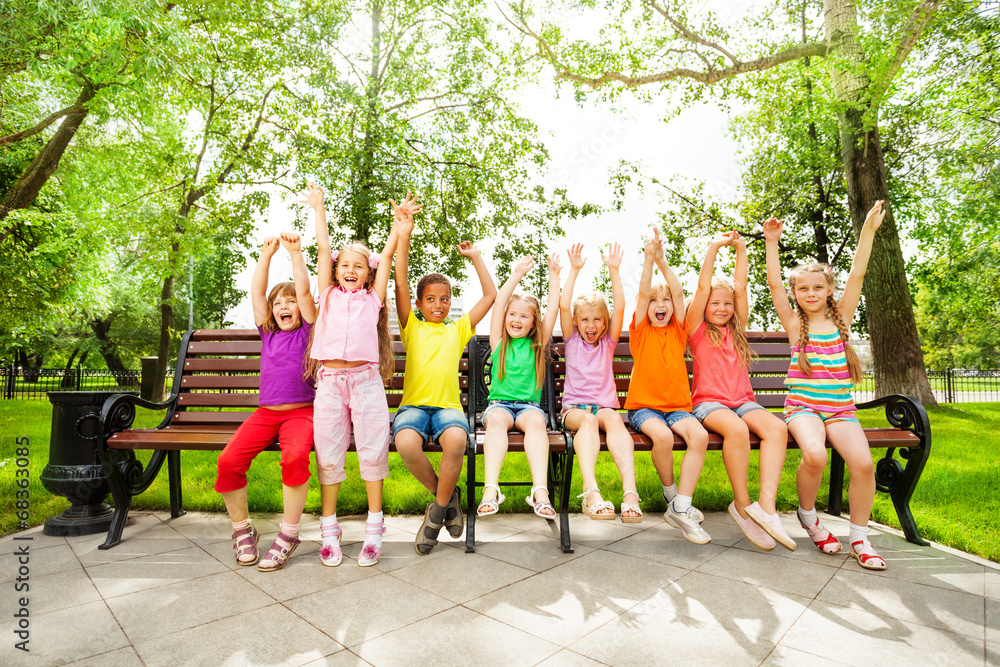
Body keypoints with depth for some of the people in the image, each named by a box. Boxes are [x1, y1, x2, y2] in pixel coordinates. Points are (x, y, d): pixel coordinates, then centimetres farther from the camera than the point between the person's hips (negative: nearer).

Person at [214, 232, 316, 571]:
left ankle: (288, 534, -15)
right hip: (266, 412, 4)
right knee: (229, 460, -21)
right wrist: (266, 255, 5)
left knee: (295, 456, -34)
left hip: (301, 411, -4)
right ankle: (242, 529, 2)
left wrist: (295, 253, -4)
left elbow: (304, 291, -3)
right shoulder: (267, 333, 16)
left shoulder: (307, 331, 7)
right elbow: (256, 292, 9)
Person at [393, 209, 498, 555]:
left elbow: (491, 295, 19)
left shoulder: (458, 329, 19)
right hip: (414, 404, 0)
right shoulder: (412, 328, 15)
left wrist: (475, 257, 20)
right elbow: (400, 285, 3)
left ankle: (438, 509, -7)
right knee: (406, 442, -34)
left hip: (448, 405, 1)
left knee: (456, 439, -34)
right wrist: (403, 238, -2)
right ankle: (446, 496, -3)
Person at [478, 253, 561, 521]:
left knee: (536, 422, -33)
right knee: (496, 421, -34)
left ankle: (540, 490, -46)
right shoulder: (499, 342, 14)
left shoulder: (538, 344, 16)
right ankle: (491, 489, -46)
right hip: (499, 403, 0)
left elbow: (553, 309, 10)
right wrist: (517, 275, 10)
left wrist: (553, 276, 12)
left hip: (529, 405, 0)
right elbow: (498, 302, 7)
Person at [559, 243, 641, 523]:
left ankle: (630, 490, -51)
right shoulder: (572, 340, 14)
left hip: (605, 405, 1)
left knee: (614, 418, -35)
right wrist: (574, 270, -4)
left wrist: (614, 270, -2)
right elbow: (563, 305, 0)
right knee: (587, 419, -37)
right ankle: (591, 492, -55)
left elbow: (620, 307, 4)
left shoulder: (608, 342, 17)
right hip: (574, 407, -1)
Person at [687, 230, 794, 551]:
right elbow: (702, 287, -1)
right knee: (736, 429, -35)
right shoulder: (698, 329, 7)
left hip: (742, 400, 5)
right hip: (708, 401, -4)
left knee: (776, 427, -26)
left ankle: (766, 505, -32)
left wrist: (741, 250, 12)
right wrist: (714, 247, 0)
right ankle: (742, 505, -21)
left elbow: (740, 288, 13)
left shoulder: (736, 330, 19)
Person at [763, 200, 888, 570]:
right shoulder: (794, 324, 6)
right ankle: (808, 516, 2)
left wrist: (868, 230, 1)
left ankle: (859, 539, 1)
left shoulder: (840, 318, 11)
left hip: (840, 407, 2)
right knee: (814, 455, -29)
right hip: (802, 406, -2)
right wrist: (772, 242, -6)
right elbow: (774, 283, -3)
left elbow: (857, 275, 4)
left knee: (863, 462, -22)